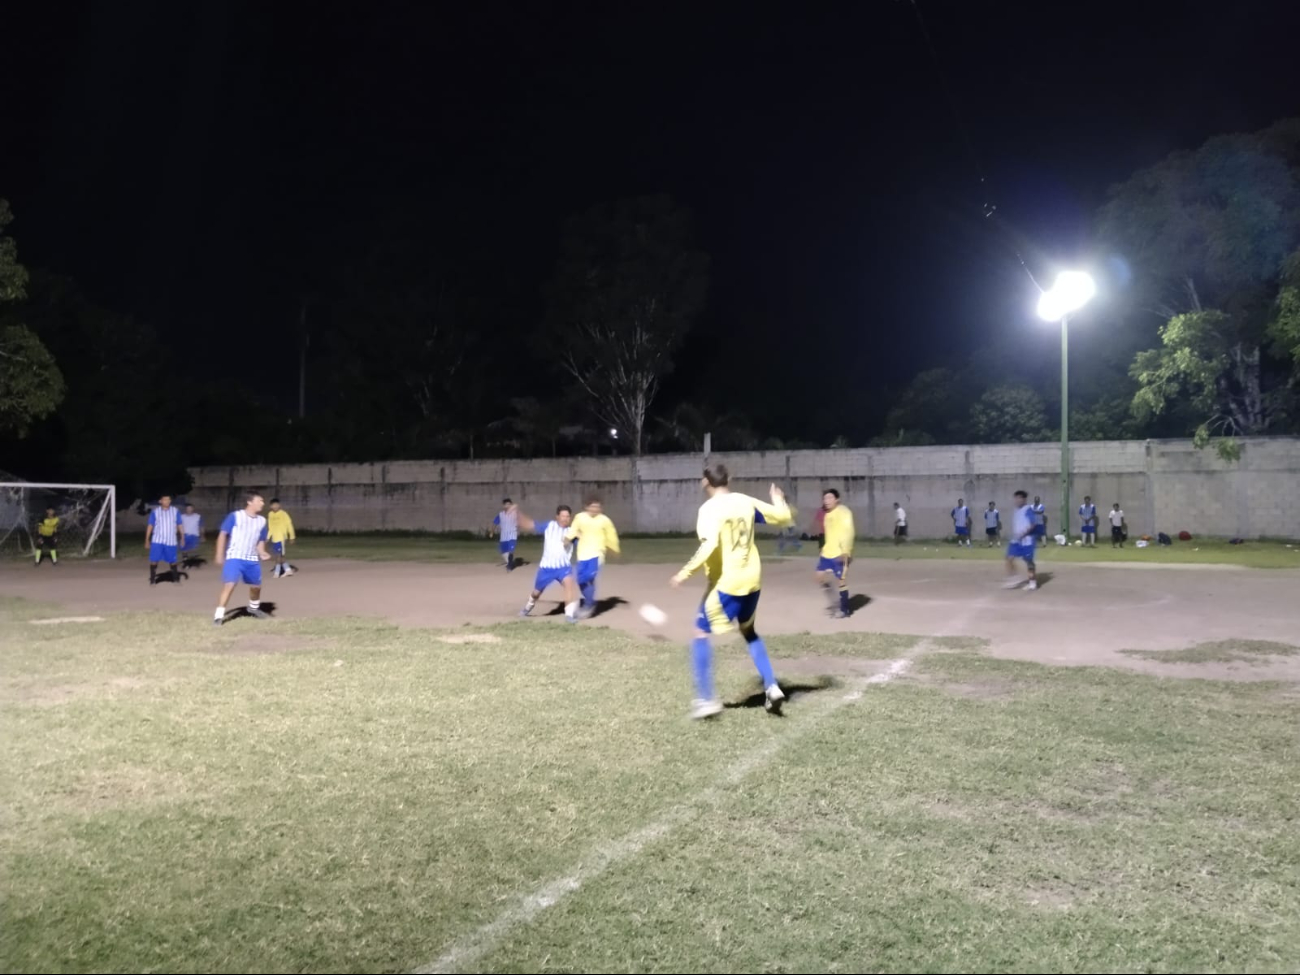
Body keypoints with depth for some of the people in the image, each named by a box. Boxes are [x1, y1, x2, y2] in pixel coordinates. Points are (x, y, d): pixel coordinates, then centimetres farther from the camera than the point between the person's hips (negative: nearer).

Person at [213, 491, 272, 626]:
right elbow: (223, 535, -5)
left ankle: (254, 608, 45)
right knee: (230, 585, -20)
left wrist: (262, 553, -5)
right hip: (234, 558, -5)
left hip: (252, 560, 5)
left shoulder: (262, 521, 6)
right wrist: (219, 555, -8)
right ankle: (218, 615, -14)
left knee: (256, 586, 17)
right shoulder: (235, 516, -9)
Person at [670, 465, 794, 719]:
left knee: (702, 634, 5)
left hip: (726, 583, -6)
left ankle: (706, 700, 0)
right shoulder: (746, 502, 5)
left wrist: (685, 573, -21)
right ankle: (771, 687, 18)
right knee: (749, 632, 26)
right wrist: (778, 500, 34)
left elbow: (708, 547, -27)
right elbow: (784, 517, 13)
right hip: (751, 581, 7)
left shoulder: (709, 508, -13)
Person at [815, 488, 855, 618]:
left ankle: (844, 610, 9)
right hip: (827, 552, 9)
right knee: (819, 575, 6)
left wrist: (845, 552, -27)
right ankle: (833, 602, 21)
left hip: (840, 554, -9)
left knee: (841, 581, -2)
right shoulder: (828, 514, 15)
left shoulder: (843, 512, -13)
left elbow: (848, 532, -20)